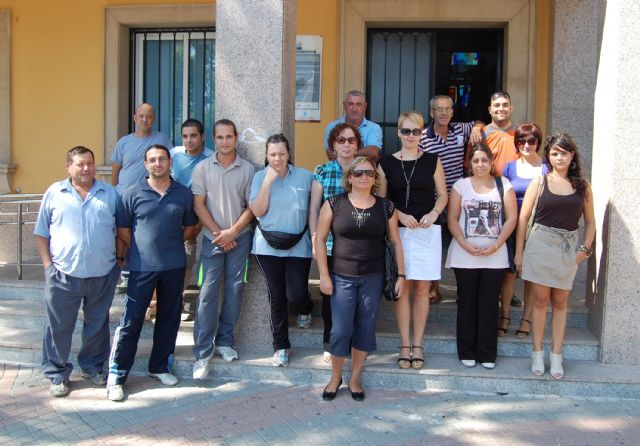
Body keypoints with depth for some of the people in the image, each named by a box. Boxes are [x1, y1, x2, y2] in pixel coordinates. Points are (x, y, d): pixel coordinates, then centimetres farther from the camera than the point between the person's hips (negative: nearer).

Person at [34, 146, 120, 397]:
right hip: (63, 275, -1)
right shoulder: (55, 193, 2)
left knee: (98, 325, 14)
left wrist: (119, 261, 2)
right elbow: (41, 233, 5)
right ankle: (57, 374, 20)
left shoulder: (109, 193, 6)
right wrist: (48, 265, -4)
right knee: (58, 326, 5)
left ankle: (93, 366, 32)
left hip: (103, 275, 2)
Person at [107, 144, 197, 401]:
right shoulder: (132, 193, -2)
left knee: (169, 317, 12)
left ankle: (160, 366, 28)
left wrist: (171, 244, 5)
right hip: (142, 267, -3)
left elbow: (190, 227, 14)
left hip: (174, 266, 3)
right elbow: (123, 229, 1)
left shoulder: (184, 194, 5)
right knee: (131, 320, -3)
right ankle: (116, 375, 6)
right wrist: (139, 250, -2)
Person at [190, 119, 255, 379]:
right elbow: (199, 204, -1)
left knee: (234, 290, 6)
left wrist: (232, 231, -9)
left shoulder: (248, 169, 2)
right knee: (208, 294, -4)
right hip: (212, 238, -1)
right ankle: (202, 353, 1)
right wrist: (218, 233, -7)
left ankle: (224, 341, 22)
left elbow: (252, 206, 1)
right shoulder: (202, 168, 1)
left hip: (240, 237, 1)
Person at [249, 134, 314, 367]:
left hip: (298, 246, -1)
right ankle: (280, 347, 20)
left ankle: (305, 308, 34)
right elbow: (257, 211, -7)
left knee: (296, 294, -6)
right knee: (276, 296, 7)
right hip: (268, 246, 1)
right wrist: (268, 181, -13)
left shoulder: (305, 176, 0)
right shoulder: (260, 177, 1)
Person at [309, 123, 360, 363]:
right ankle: (330, 343, 21)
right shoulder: (322, 172, 3)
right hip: (330, 244, 0)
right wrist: (315, 240, -1)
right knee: (330, 292, 6)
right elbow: (314, 209, 5)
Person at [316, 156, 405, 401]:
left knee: (365, 329, 7)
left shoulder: (385, 207, 2)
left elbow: (395, 241, 7)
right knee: (341, 330, -2)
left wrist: (401, 275, 4)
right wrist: (324, 275, -4)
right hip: (342, 277, -2)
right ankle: (335, 377, 21)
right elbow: (320, 238, 0)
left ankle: (354, 379, 25)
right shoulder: (334, 204, -3)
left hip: (373, 278, 2)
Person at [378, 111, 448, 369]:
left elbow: (442, 195, 8)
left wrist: (433, 213, -12)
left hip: (426, 231, 0)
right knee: (401, 288, 2)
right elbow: (381, 199, 5)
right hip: (397, 230, 0)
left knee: (421, 289, 3)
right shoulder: (386, 163, 5)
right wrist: (400, 215, -11)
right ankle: (404, 345, 12)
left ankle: (417, 344, 14)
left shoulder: (432, 161, 5)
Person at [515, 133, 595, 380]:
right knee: (540, 299, 3)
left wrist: (585, 248, 0)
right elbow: (523, 218, 1)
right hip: (540, 243, -1)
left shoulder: (582, 185, 6)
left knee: (560, 302, 8)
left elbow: (590, 221, 12)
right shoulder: (539, 183, 1)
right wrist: (519, 252, -2)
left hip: (568, 248, 2)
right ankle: (537, 353, 12)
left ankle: (556, 356, 14)